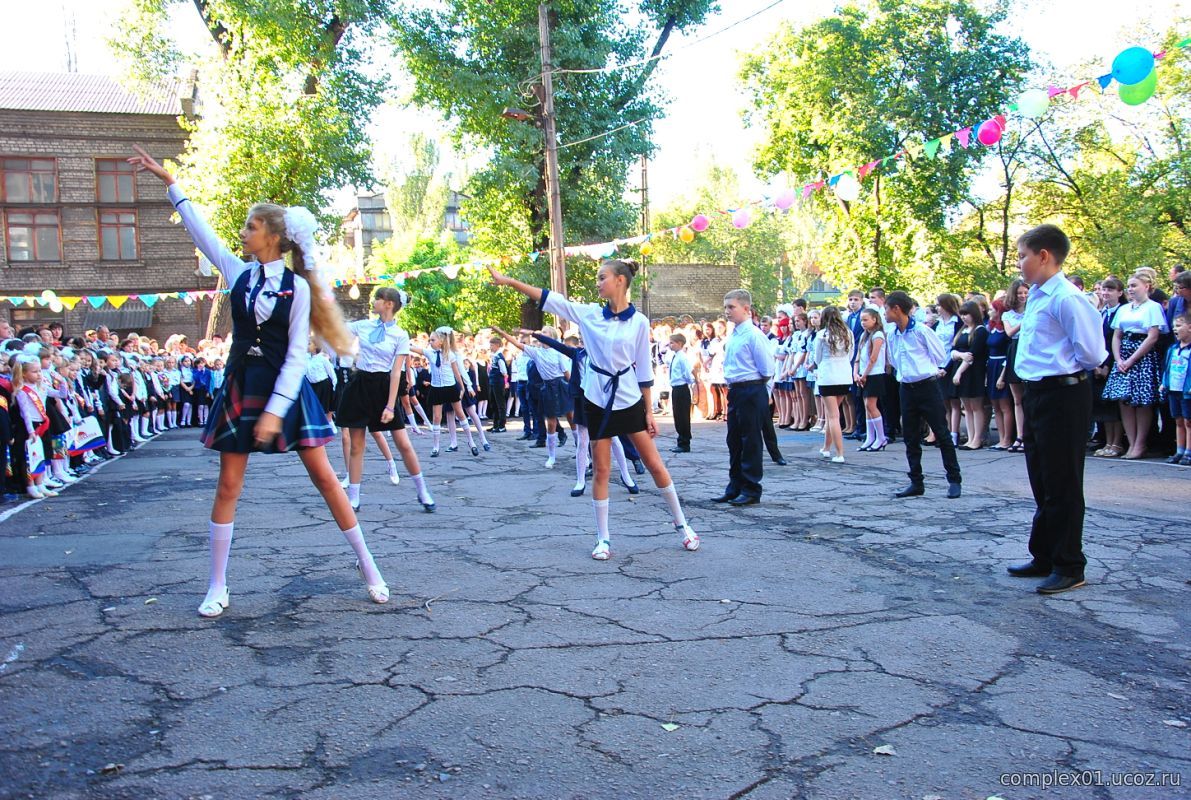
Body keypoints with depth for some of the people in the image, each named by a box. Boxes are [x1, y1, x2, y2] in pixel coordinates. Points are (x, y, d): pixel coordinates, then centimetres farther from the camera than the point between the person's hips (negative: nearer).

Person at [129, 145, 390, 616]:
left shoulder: (297, 287, -8)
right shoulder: (238, 273, 5)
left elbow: (296, 354, -12)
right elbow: (198, 229, 13)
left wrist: (275, 410, -18)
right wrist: (168, 181, 16)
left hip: (286, 390, -4)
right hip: (240, 387, 4)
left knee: (323, 477, -1)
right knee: (228, 486, 5)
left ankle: (366, 564, 11)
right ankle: (217, 587, 14)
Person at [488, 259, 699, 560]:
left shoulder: (639, 321, -5)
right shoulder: (589, 314, 0)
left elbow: (644, 369, -1)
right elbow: (548, 298, -4)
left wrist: (649, 411, 0)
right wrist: (508, 281, -10)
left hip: (630, 401, -1)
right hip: (598, 401, 2)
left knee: (655, 464, 4)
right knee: (601, 470, 4)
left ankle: (682, 524, 20)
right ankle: (603, 538, 13)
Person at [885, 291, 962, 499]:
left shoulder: (921, 330, -12)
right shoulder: (892, 334, 7)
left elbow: (940, 356, -3)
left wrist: (928, 371, 8)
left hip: (928, 386, -6)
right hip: (907, 388, 7)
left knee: (942, 434, -2)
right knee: (910, 438, 8)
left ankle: (954, 480, 7)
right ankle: (916, 482, 16)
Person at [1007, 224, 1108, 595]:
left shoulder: (1067, 299, -17)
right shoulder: (1036, 296, 11)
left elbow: (1092, 354, -18)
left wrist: (1062, 367, -3)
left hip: (1063, 395, -10)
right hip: (1037, 394, 10)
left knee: (1062, 485, 0)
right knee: (1042, 483, 18)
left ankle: (1069, 567, 11)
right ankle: (1044, 557, 31)